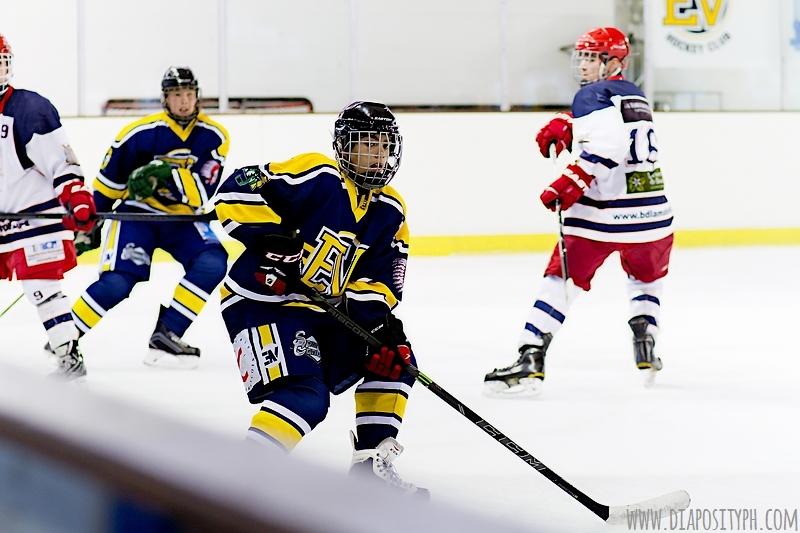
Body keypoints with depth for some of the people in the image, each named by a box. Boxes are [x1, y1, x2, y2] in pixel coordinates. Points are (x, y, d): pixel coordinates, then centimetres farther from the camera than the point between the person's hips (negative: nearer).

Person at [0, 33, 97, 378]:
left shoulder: (30, 108, -12)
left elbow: (61, 162, -15)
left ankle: (68, 353, -6)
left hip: (35, 213, -6)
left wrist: (77, 199, -26)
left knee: (41, 285, -13)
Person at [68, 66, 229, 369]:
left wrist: (171, 176, -37)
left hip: (181, 219, 3)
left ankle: (166, 337, -16)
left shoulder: (214, 137, -10)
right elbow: (106, 185, -3)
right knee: (117, 283, -22)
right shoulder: (139, 134, -16)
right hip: (136, 212, -3)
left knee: (213, 263, -23)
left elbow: (203, 194, -20)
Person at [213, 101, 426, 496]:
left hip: (323, 312, 9)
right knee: (305, 397, -26)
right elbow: (235, 192, -21)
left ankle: (370, 463, 14)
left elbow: (378, 279, 8)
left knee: (395, 357, 8)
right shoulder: (317, 175, -15)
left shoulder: (389, 211, 8)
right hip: (262, 303, -9)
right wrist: (269, 239, -30)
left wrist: (380, 317, -12)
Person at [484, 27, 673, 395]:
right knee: (647, 277, 31)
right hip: (652, 212, 7)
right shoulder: (635, 96, 20)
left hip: (603, 212, -7)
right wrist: (564, 126, 15)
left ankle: (531, 361, -12)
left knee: (560, 277, 0)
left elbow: (608, 144, -23)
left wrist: (572, 182, -24)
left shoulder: (593, 95, -6)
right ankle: (646, 352, 19)